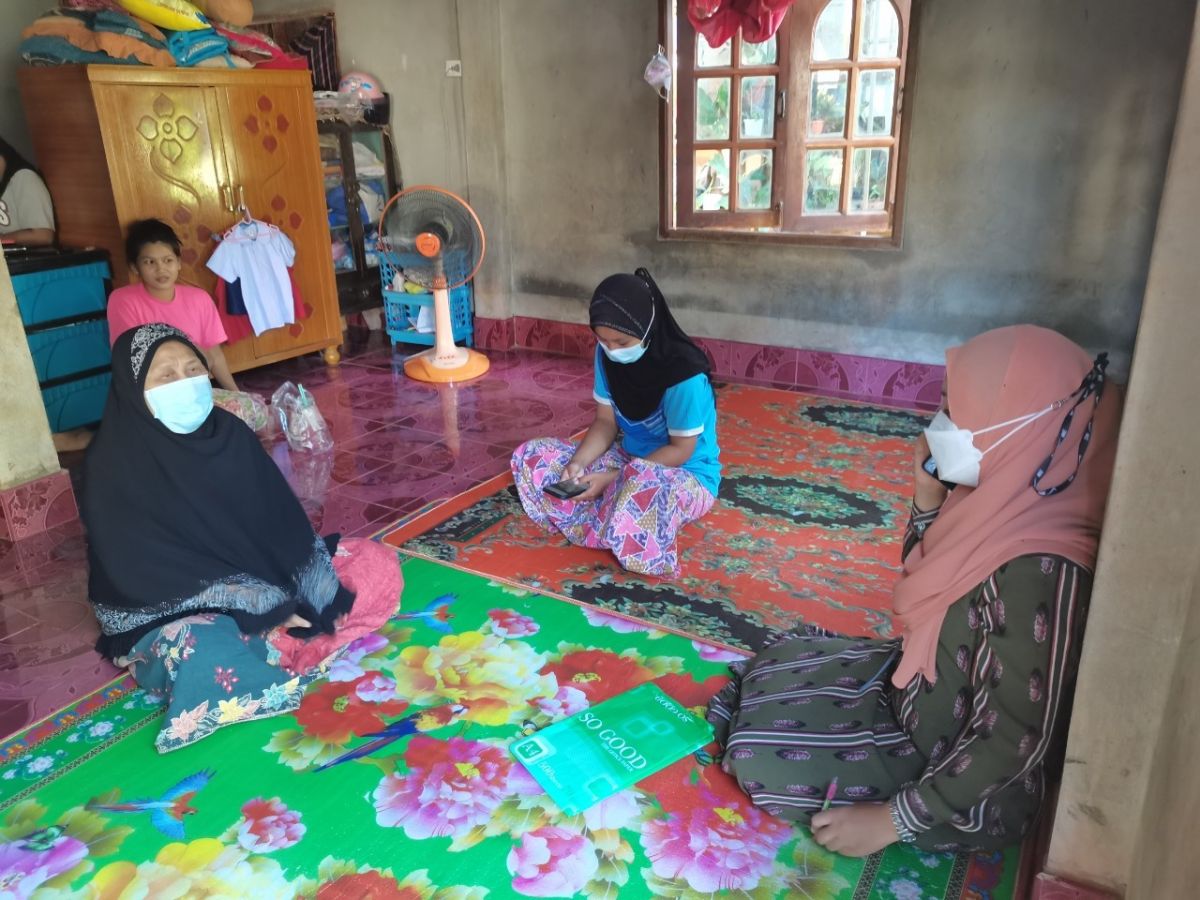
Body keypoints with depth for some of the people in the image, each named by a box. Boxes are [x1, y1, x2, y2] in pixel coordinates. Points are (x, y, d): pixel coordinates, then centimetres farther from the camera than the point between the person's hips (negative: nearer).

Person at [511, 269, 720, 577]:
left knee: (643, 485, -44)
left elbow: (681, 449, -20)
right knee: (530, 457, -5)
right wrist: (577, 463, -19)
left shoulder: (683, 372, -27)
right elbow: (605, 421, 0)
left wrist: (614, 479, -26)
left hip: (687, 475, -7)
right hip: (632, 461, 7)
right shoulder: (607, 355, -7)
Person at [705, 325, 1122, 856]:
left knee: (758, 759, -6)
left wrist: (892, 820, -20)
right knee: (777, 663, 13)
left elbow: (1012, 743, -29)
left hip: (965, 788, -8)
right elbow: (925, 584, 7)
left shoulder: (1038, 572, -36)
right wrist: (928, 496, -11)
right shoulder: (1005, 501, -10)